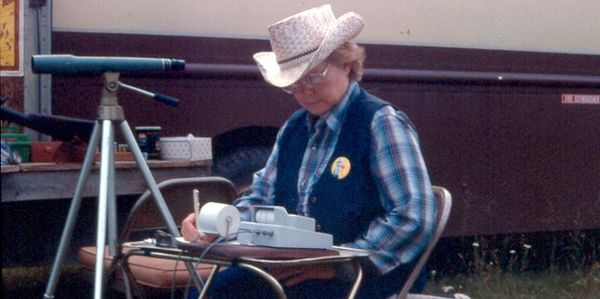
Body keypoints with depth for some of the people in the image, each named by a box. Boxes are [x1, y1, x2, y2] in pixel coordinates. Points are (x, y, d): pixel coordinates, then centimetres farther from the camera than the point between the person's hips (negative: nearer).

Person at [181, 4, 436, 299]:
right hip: (293, 271, 7)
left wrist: (338, 266, -20)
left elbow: (413, 219, -15)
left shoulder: (381, 123, -7)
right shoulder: (294, 128, 15)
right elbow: (262, 195, 20)